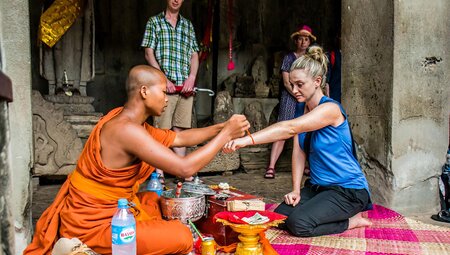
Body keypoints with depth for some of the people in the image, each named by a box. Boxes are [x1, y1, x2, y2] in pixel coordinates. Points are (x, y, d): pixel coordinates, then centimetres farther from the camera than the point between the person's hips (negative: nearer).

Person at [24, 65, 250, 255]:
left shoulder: (131, 121, 4)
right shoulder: (127, 129, -27)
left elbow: (179, 138, 12)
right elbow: (185, 168, -29)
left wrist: (221, 127, 5)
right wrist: (225, 135, -20)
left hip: (109, 208, 10)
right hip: (93, 223, -10)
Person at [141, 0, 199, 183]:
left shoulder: (188, 25, 19)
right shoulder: (154, 22, 8)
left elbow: (194, 55, 15)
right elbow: (149, 54, 1)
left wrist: (191, 77, -2)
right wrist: (163, 79, -10)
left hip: (185, 87, 4)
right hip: (164, 86, -3)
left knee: (180, 129, 6)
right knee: (162, 129, -5)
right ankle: (159, 173, 0)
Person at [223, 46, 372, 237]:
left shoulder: (330, 109, -21)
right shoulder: (304, 110, 6)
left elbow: (290, 128, -37)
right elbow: (299, 152, -1)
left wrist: (248, 139, -46)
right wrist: (296, 190, -9)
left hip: (348, 189, -8)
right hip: (317, 186, 9)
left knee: (298, 223, -24)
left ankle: (352, 221, 0)